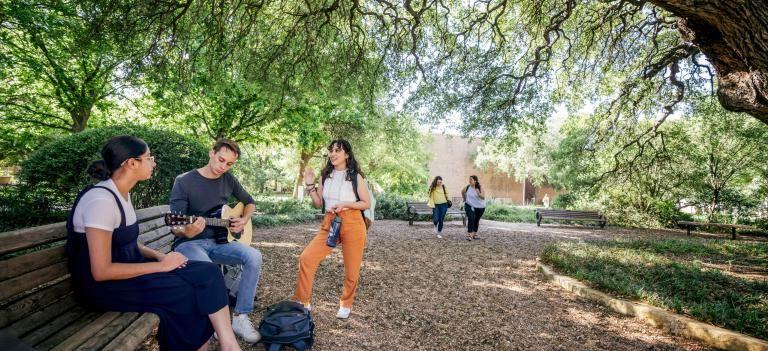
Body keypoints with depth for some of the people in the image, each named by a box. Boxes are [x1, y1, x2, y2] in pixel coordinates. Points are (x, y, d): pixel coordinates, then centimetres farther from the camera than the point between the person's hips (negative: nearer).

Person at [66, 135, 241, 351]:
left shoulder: (122, 194, 8)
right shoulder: (101, 199, -23)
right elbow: (101, 271, -26)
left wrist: (159, 256, -3)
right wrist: (160, 265, -19)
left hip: (127, 268, 8)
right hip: (104, 286, -8)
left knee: (207, 273, -11)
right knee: (189, 291, -16)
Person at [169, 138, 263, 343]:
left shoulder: (228, 179, 4)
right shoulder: (184, 182, -10)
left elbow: (249, 202, 20)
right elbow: (176, 227, -13)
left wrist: (243, 221, 0)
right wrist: (187, 232, -36)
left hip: (218, 240, 5)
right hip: (189, 242, -4)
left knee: (254, 257, -22)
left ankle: (240, 317, -12)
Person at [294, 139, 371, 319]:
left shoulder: (356, 176, -3)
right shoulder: (325, 175, 9)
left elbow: (367, 204, -2)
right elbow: (319, 204, 12)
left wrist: (345, 204, -16)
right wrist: (310, 185, 0)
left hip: (352, 224, -3)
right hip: (329, 224, 4)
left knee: (351, 270, 4)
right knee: (306, 258, -9)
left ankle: (345, 304, 30)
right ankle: (302, 302, 7)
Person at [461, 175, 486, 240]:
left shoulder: (480, 188, -11)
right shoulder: (468, 187, -7)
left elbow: (483, 197, -19)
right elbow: (462, 192, 14)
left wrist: (478, 193, -34)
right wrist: (465, 199, 15)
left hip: (480, 207, 1)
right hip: (470, 206, -1)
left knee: (476, 220, 14)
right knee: (471, 219, -18)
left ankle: (475, 234, 29)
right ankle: (469, 234, -17)